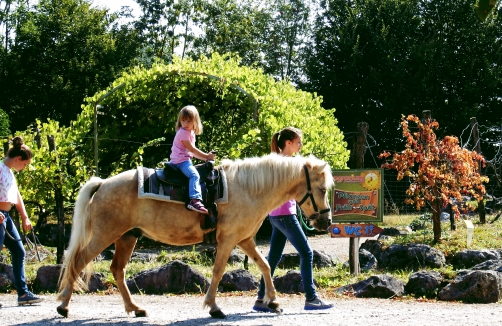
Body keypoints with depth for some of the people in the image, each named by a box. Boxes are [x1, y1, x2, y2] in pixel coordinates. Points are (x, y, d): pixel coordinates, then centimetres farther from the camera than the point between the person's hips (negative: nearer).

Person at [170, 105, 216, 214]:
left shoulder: (191, 133, 18)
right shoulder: (183, 132, -11)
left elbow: (193, 151, 21)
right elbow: (191, 149, -14)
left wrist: (206, 156, 9)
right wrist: (206, 156, -8)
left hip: (185, 159, 11)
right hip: (180, 160, -11)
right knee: (194, 174, -30)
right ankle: (195, 200, -45)